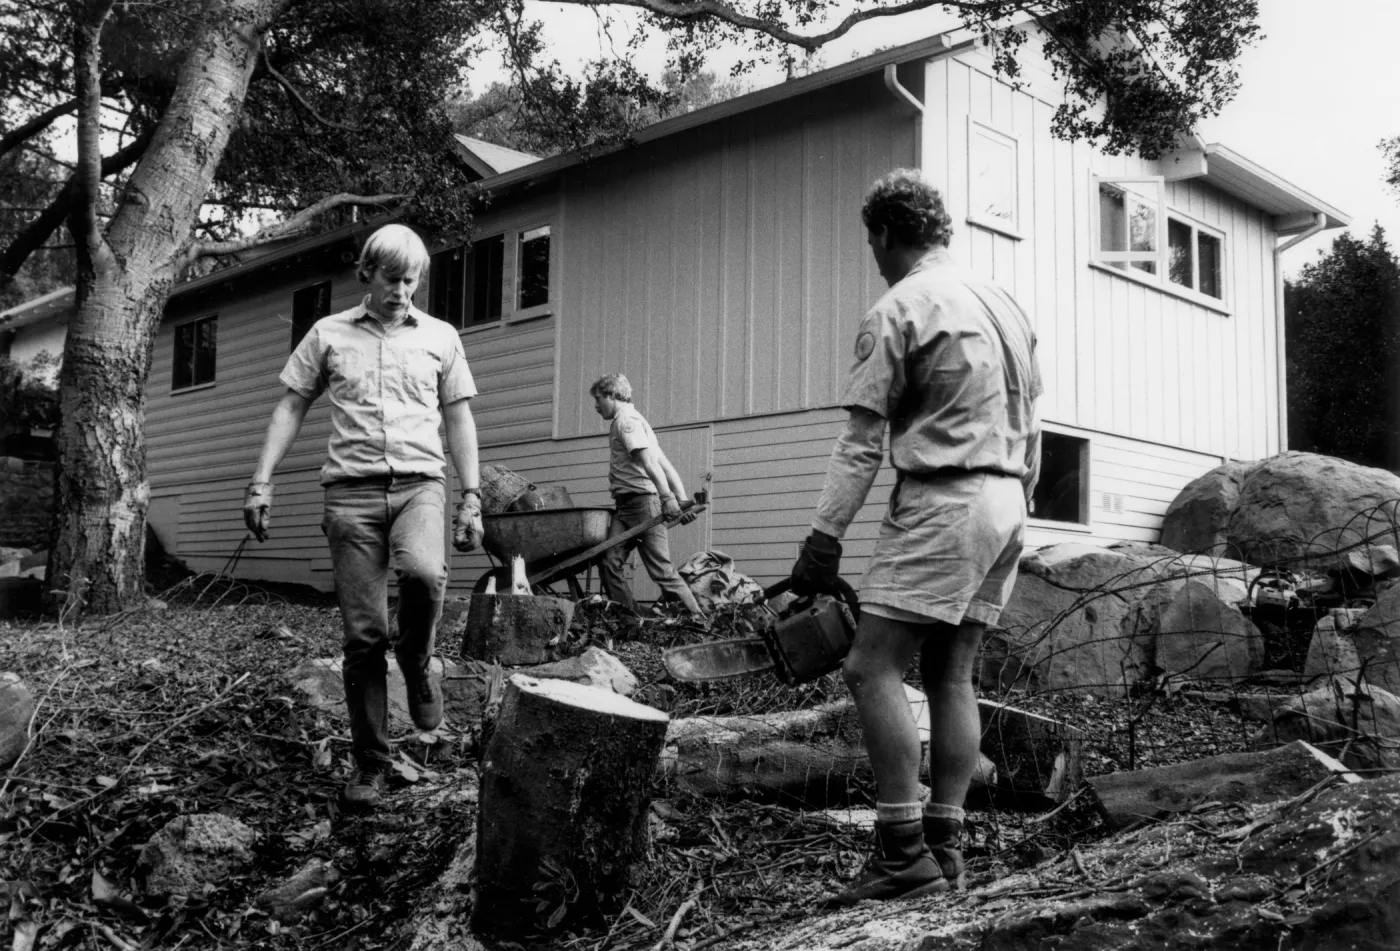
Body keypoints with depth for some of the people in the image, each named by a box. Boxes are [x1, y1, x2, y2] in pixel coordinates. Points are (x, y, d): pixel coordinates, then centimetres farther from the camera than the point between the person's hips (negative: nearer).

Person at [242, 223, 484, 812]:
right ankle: (370, 763, 12)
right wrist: (262, 482, 3)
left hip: (419, 482, 0)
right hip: (351, 488, 1)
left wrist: (472, 497, 6)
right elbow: (291, 408, 12)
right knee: (362, 633, -1)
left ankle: (416, 661, -1)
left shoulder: (440, 337, 12)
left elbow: (459, 418, 13)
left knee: (423, 573, -33)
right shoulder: (329, 334, 12)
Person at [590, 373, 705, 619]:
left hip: (641, 500, -10)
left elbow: (649, 461, -20)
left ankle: (697, 620, -4)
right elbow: (666, 465, 18)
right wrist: (683, 501, 11)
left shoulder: (626, 420, -6)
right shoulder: (634, 419, 25)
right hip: (625, 505, 10)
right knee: (609, 561, -2)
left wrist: (667, 497, -30)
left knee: (661, 569, -8)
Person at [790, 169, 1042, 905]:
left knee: (872, 669, -8)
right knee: (951, 676, 10)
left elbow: (861, 443, -12)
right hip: (1005, 502, 9)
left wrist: (824, 538, -12)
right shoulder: (1003, 303, 17)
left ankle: (904, 852, -11)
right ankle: (944, 845, 11)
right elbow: (1031, 427, 19)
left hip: (942, 502, -9)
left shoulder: (897, 311, -7)